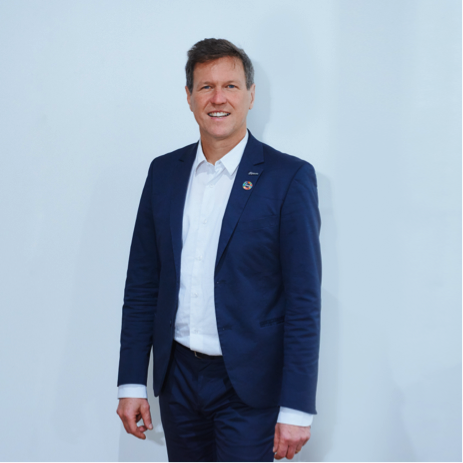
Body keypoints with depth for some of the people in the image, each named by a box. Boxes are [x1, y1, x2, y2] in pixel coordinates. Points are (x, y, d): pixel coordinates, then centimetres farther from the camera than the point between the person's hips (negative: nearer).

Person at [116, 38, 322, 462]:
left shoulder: (289, 177, -8)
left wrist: (296, 409, -13)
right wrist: (132, 383, 5)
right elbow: (142, 284, 9)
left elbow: (304, 300, -10)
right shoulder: (164, 172, 6)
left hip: (249, 387, -4)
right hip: (177, 379, 4)